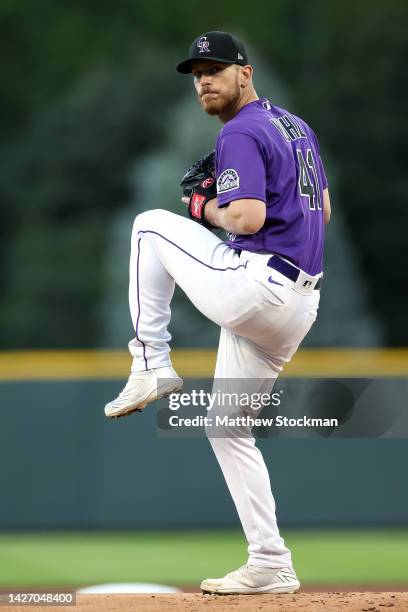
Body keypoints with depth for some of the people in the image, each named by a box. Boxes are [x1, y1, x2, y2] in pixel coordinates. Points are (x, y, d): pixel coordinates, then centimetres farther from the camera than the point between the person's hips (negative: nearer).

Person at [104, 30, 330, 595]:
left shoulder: (240, 134, -10)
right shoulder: (296, 126, 20)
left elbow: (249, 218, -23)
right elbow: (323, 212, 25)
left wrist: (209, 211, -1)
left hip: (254, 287, -9)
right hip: (299, 306, 9)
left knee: (150, 225, 9)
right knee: (229, 427, 16)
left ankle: (151, 364, 6)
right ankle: (270, 567, 11)